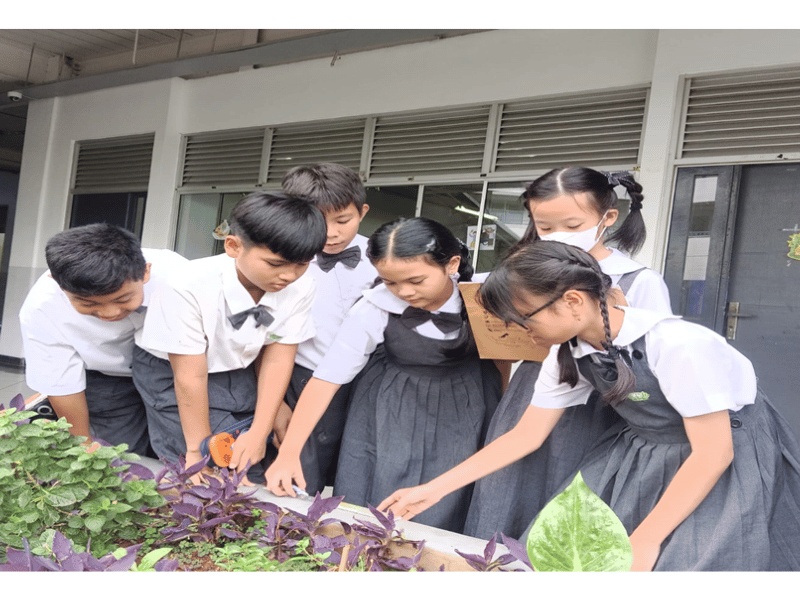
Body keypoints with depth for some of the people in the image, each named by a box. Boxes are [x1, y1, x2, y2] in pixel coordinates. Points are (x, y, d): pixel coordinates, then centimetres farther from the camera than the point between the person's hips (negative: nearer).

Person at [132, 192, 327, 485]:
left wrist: (260, 432, -13)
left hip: (240, 372, 5)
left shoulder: (300, 289, -19)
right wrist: (199, 449, -16)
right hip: (174, 375, -4)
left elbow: (276, 361, -12)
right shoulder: (190, 288, -32)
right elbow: (191, 377, -25)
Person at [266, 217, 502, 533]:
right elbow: (327, 377, -21)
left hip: (464, 406, 1)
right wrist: (288, 452, -25)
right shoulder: (374, 309, -22)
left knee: (443, 511, -2)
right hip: (392, 409, 0)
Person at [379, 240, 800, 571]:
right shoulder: (568, 355, -7)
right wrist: (433, 489, -3)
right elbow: (524, 437, 0)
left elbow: (713, 451, -22)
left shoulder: (678, 345, -28)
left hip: (733, 458, -6)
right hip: (640, 456, 6)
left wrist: (645, 541, -24)